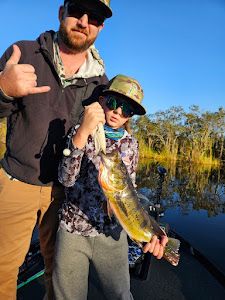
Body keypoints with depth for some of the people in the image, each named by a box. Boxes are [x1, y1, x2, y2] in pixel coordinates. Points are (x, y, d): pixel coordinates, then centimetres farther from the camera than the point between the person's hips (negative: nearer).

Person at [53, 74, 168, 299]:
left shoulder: (131, 144, 0)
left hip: (112, 234, 2)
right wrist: (83, 132, -31)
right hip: (72, 231, -1)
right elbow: (66, 179, -19)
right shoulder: (79, 132, -6)